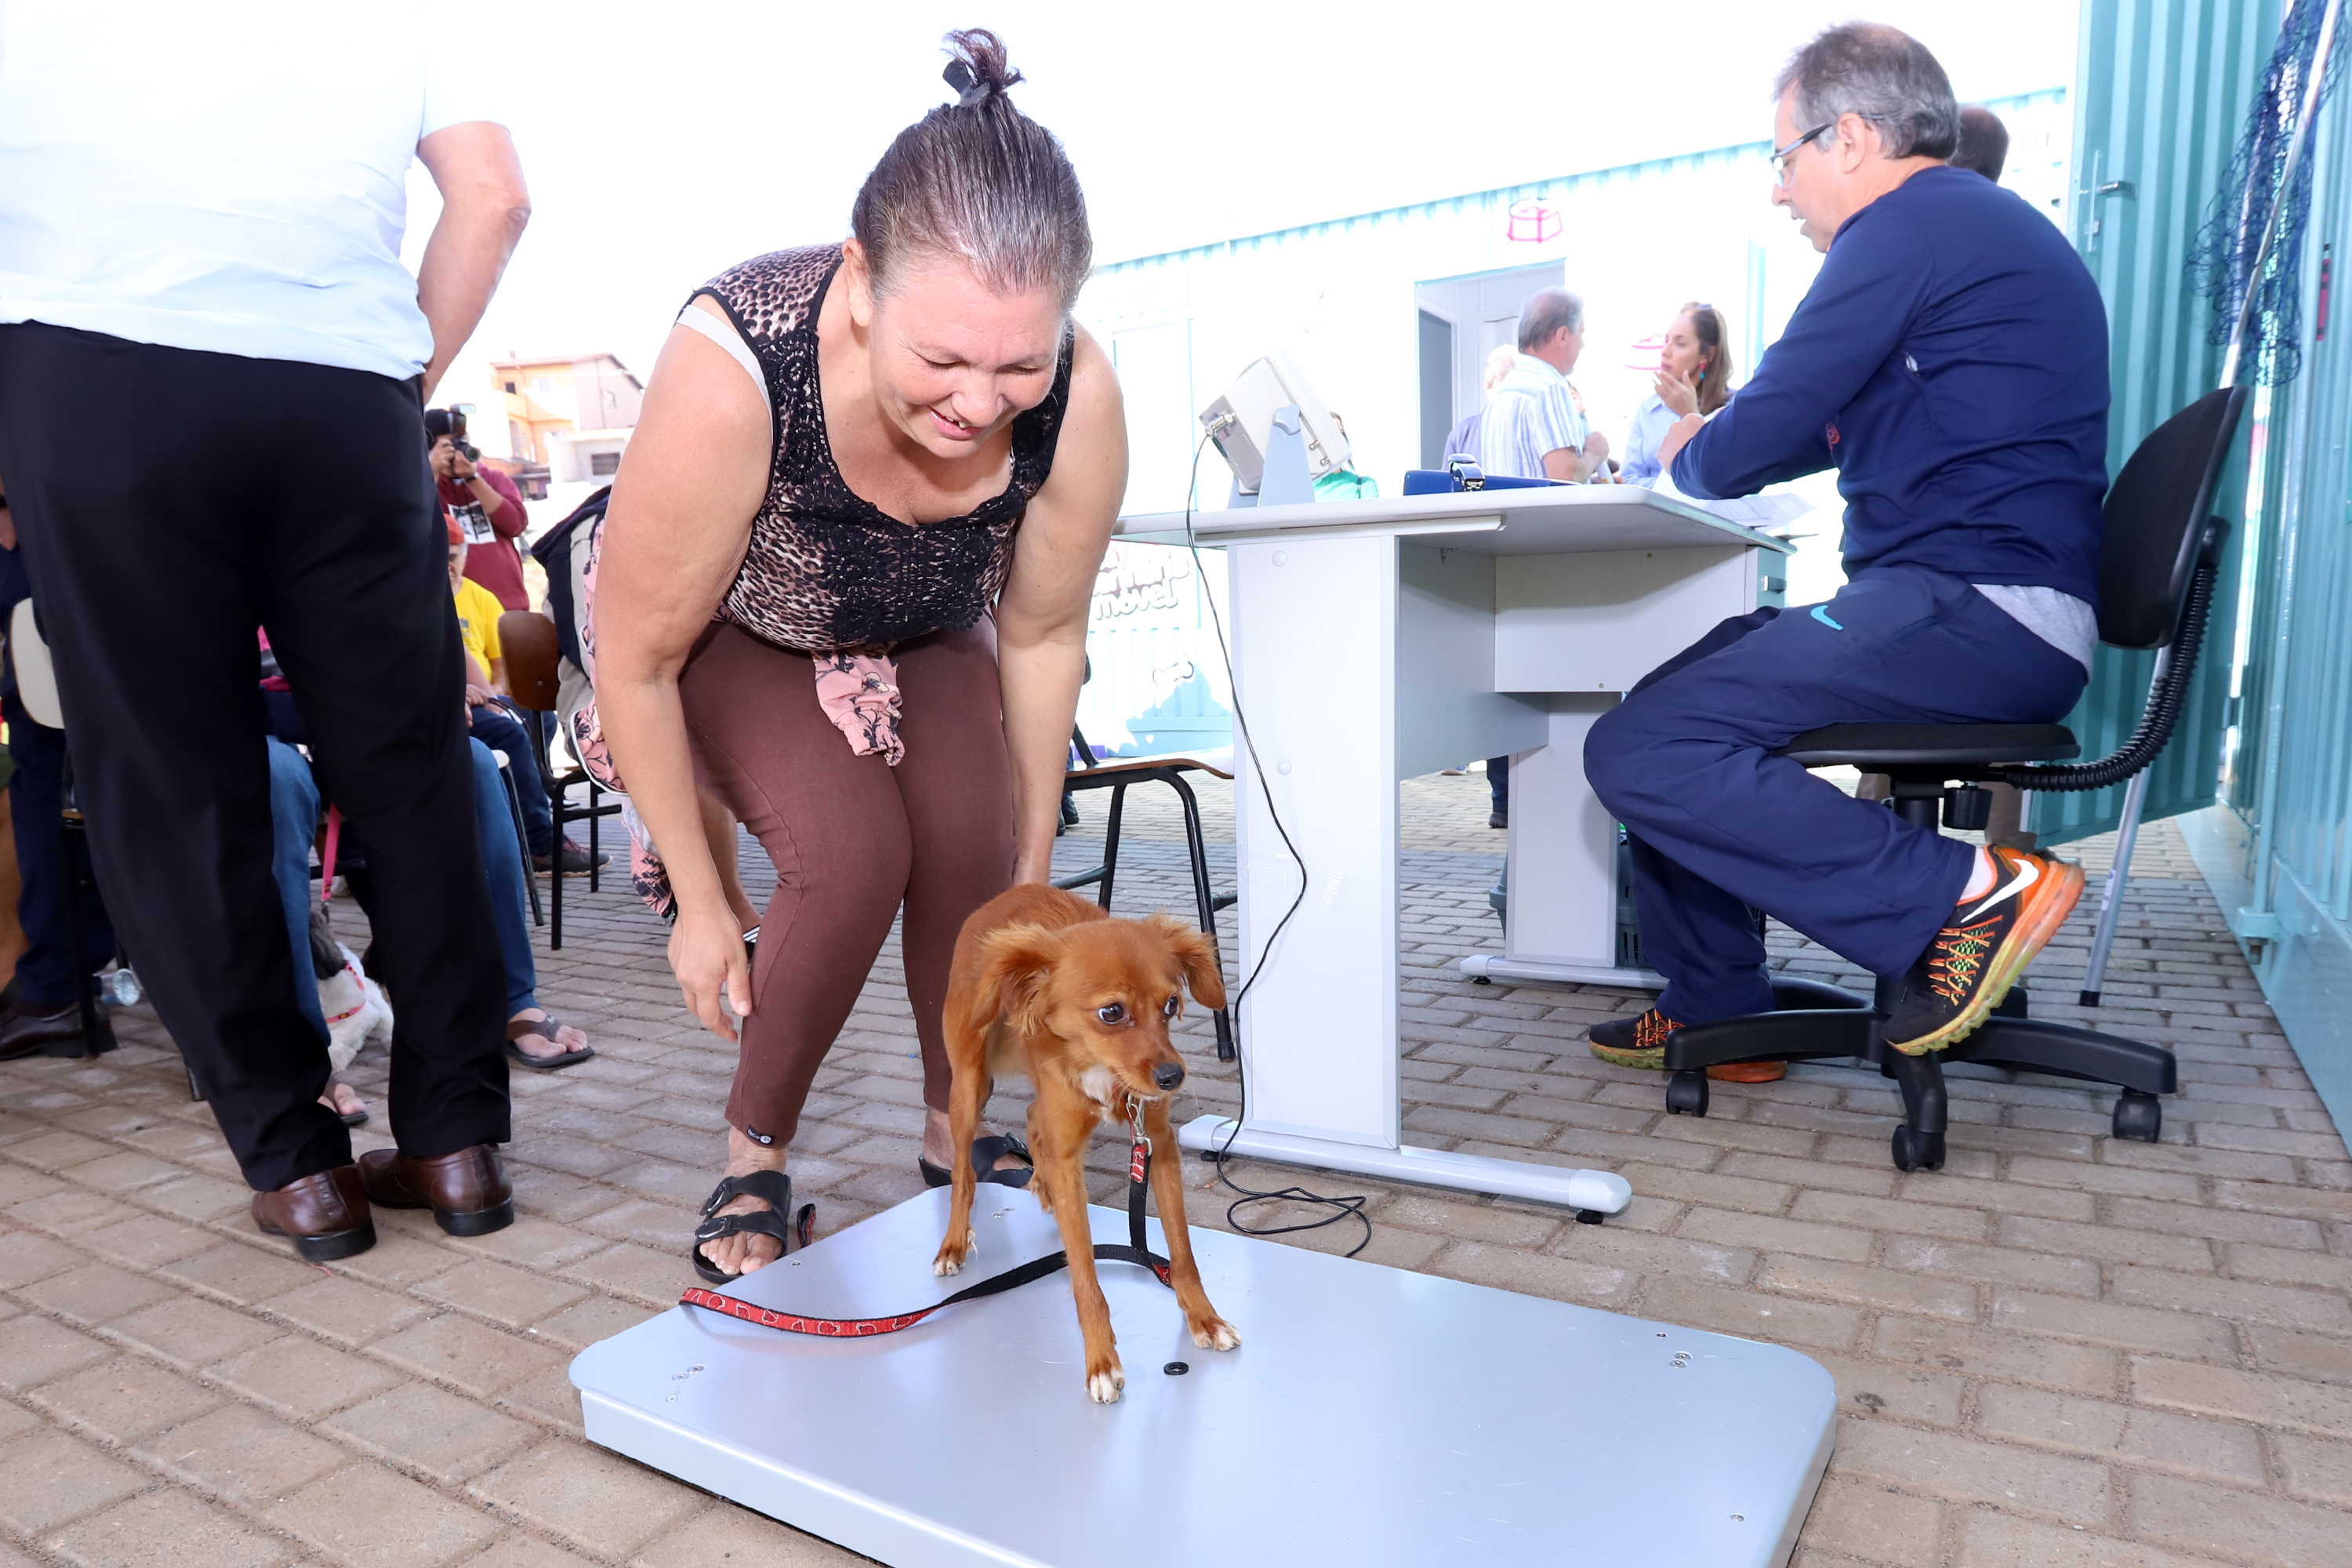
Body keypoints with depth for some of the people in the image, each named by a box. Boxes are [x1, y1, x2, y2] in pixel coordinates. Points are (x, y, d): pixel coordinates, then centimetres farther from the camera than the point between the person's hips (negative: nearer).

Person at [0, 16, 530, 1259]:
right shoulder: (384, 28, 21)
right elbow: (494, 195, 8)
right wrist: (415, 370, 10)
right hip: (348, 391, 1)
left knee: (167, 784, 3)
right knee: (410, 774, 5)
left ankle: (295, 1166, 4)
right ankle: (459, 1142, 7)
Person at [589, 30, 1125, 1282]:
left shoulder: (1079, 398, -30)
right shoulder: (735, 365, -39)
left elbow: (1042, 635, -13)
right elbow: (635, 661, -26)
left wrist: (1035, 873, -3)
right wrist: (699, 903, -17)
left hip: (920, 633, 3)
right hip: (730, 634, -2)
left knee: (973, 848, -21)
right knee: (851, 854, -26)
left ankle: (955, 1134, 7)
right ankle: (755, 1159, 0)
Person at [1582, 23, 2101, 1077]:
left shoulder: (1911, 222, -8)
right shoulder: (1981, 222, 25)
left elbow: (1754, 447, -10)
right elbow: (1829, 428, 32)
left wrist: (1688, 456, 10)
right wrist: (1713, 427, 27)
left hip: (1973, 618, -11)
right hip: (1993, 614, 11)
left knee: (1639, 752, -21)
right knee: (1660, 708, 15)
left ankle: (1969, 892, -20)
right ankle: (1714, 1006, 17)